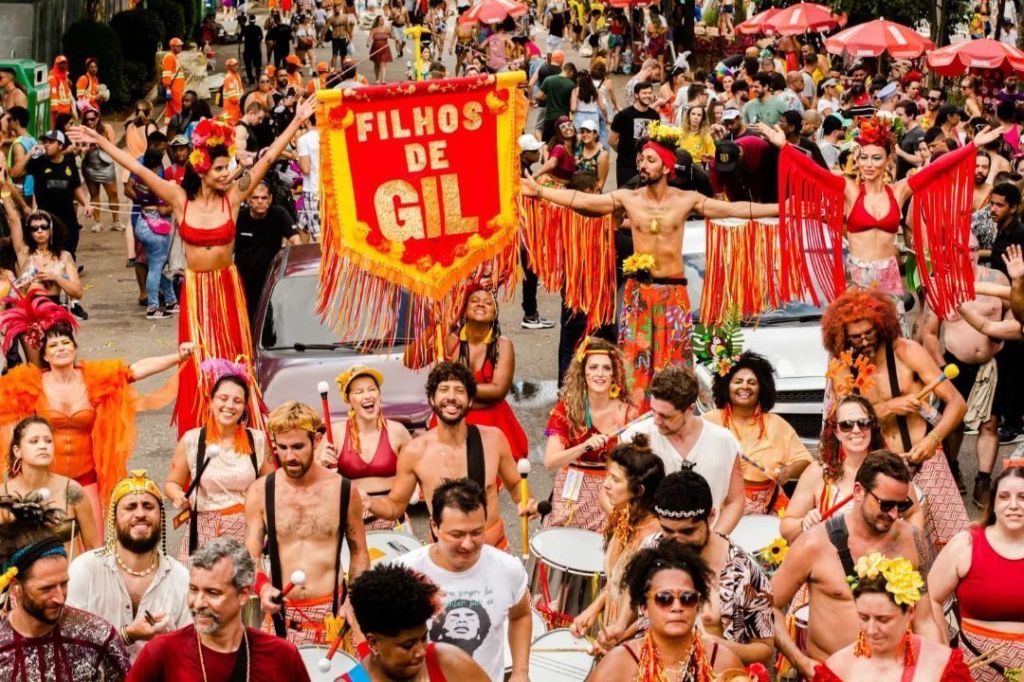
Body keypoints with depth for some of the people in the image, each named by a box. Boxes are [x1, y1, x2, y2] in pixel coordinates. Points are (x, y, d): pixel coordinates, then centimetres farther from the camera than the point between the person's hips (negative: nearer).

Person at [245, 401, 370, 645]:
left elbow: (359, 553, 9)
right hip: (280, 612, 0)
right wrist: (262, 587, -21)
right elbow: (251, 556, -1)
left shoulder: (343, 490, -1)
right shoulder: (260, 493, -2)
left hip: (333, 610, 0)